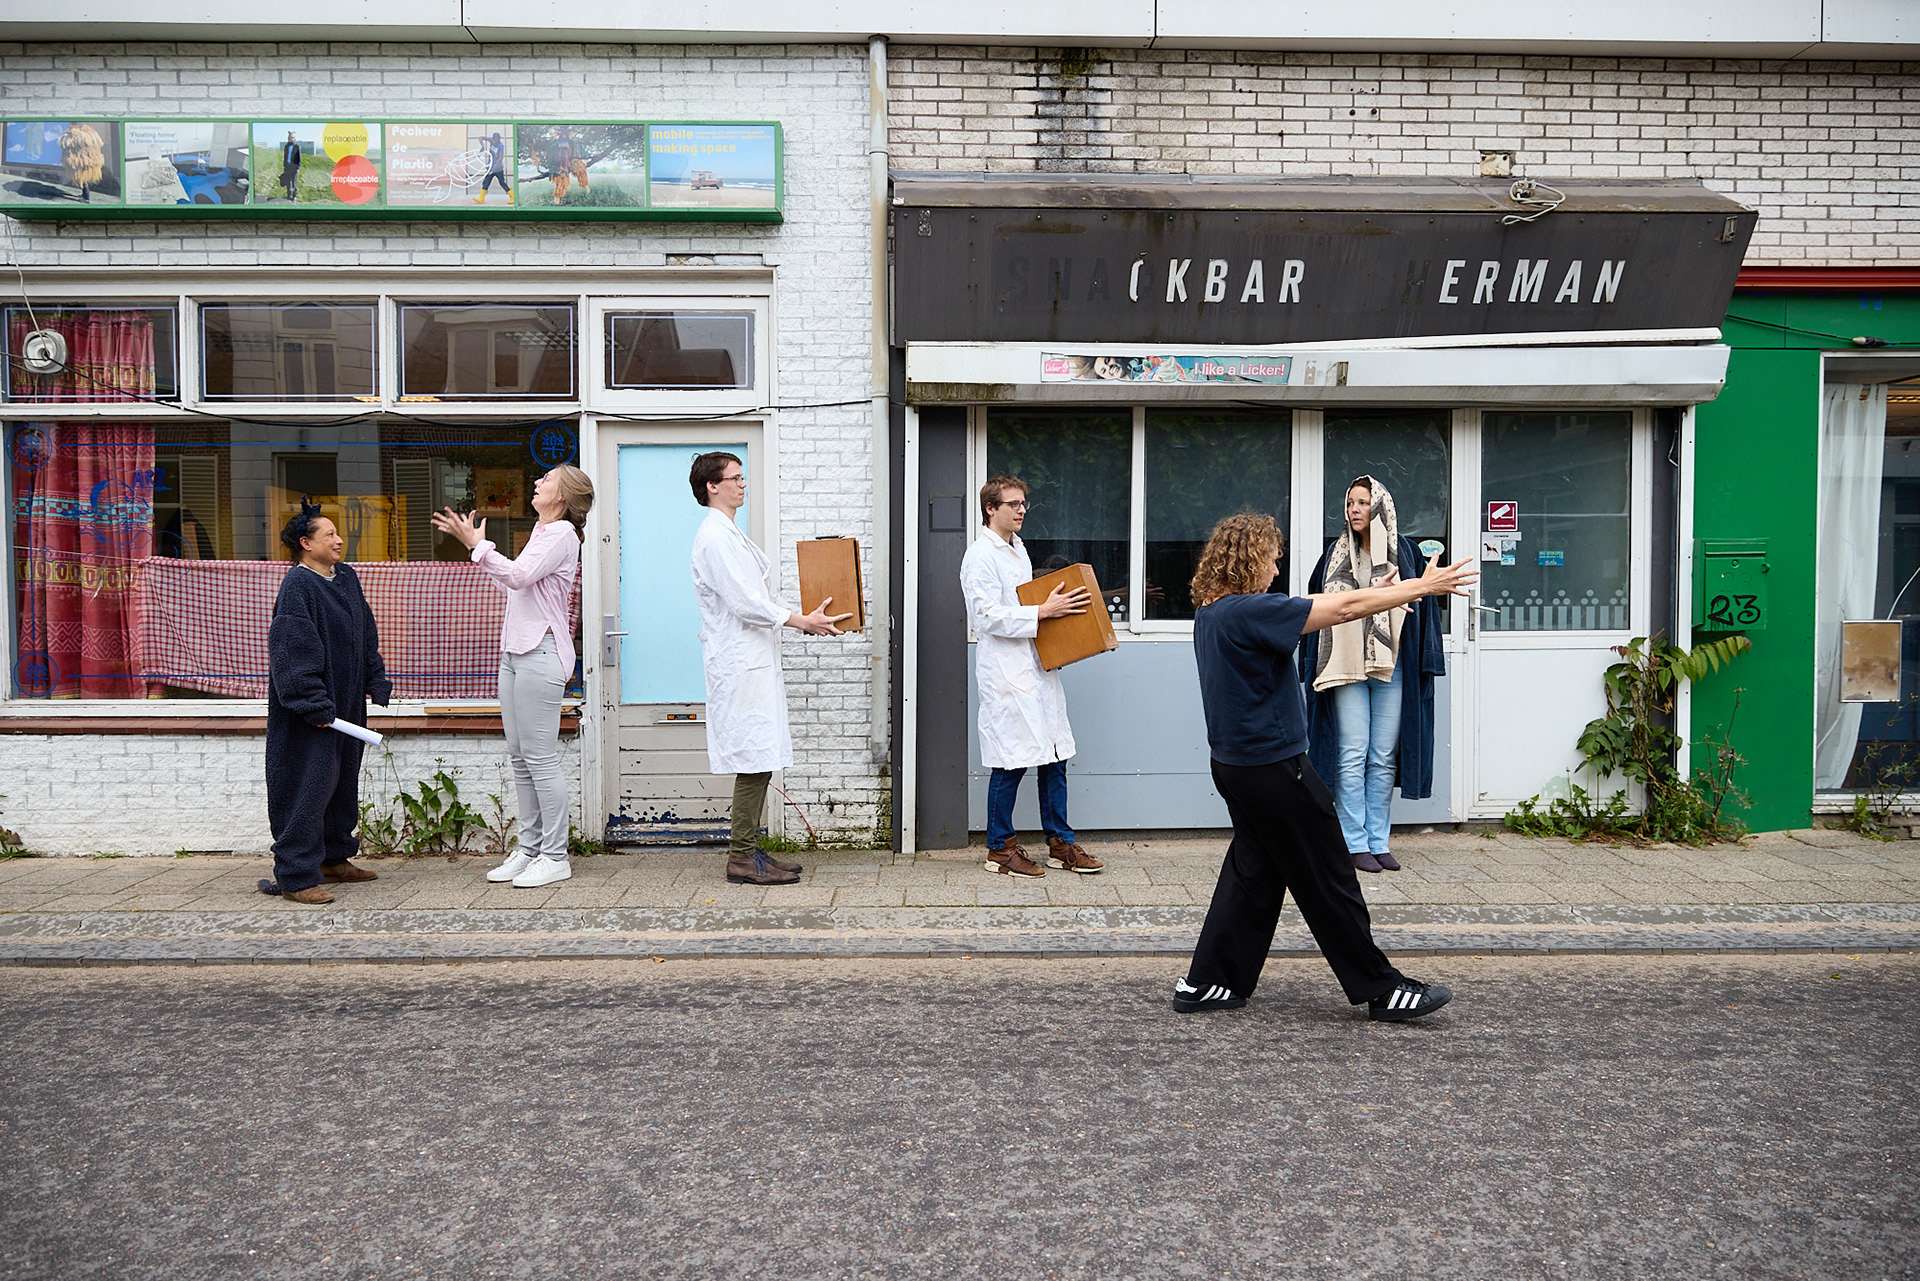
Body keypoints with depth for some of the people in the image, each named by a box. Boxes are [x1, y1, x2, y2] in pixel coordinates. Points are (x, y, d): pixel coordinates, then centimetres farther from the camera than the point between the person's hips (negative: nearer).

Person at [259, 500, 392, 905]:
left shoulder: (346, 577, 12)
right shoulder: (297, 584, -14)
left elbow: (366, 636, 19)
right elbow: (294, 650, -19)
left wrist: (376, 682, 14)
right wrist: (314, 703, -23)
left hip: (347, 699, 9)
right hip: (312, 708, -9)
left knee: (344, 779, 16)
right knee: (308, 784, -7)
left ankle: (334, 859, 30)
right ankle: (295, 876, -1)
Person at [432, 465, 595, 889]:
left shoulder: (561, 534, -8)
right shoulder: (541, 532, 21)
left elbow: (520, 576, -20)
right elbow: (515, 583, 27)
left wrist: (477, 544, -12)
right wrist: (477, 545, 26)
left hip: (541, 652, -10)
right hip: (516, 651, 10)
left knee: (540, 757, -7)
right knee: (519, 756, 11)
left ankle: (555, 857, 0)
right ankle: (528, 849, 19)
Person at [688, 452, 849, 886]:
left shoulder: (732, 535, 21)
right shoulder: (715, 536, -12)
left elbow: (761, 595, 22)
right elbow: (744, 602, -20)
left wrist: (807, 618, 12)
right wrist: (801, 621, -18)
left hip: (753, 661, 10)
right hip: (740, 664, -10)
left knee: (761, 760, 10)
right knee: (754, 760, -8)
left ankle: (750, 850, 16)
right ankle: (742, 858, -2)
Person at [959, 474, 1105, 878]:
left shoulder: (1018, 548, 18)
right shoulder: (980, 555, -10)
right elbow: (987, 616, -18)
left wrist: (1057, 606, 9)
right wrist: (1042, 612, -20)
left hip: (1038, 666, 9)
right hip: (1006, 673, -9)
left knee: (1054, 756, 10)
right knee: (1011, 762, -2)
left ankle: (1060, 844, 19)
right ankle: (1000, 849, 12)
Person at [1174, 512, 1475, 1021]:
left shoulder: (1210, 612, 8)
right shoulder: (1249, 611, -21)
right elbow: (1345, 606, -18)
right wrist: (1421, 586, -6)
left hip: (1236, 764, 9)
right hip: (1273, 767, -9)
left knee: (1253, 872, 16)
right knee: (1327, 879, 3)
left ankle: (1207, 982, 19)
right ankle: (1380, 989, 16)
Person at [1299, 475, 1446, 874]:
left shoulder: (1404, 553, 5)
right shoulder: (1337, 554, 5)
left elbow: (1418, 606, 5)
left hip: (1390, 667, 1)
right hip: (1347, 667, -1)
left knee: (1383, 758, 5)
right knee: (1352, 756, -3)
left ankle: (1378, 841, 13)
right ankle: (1355, 844, 4)